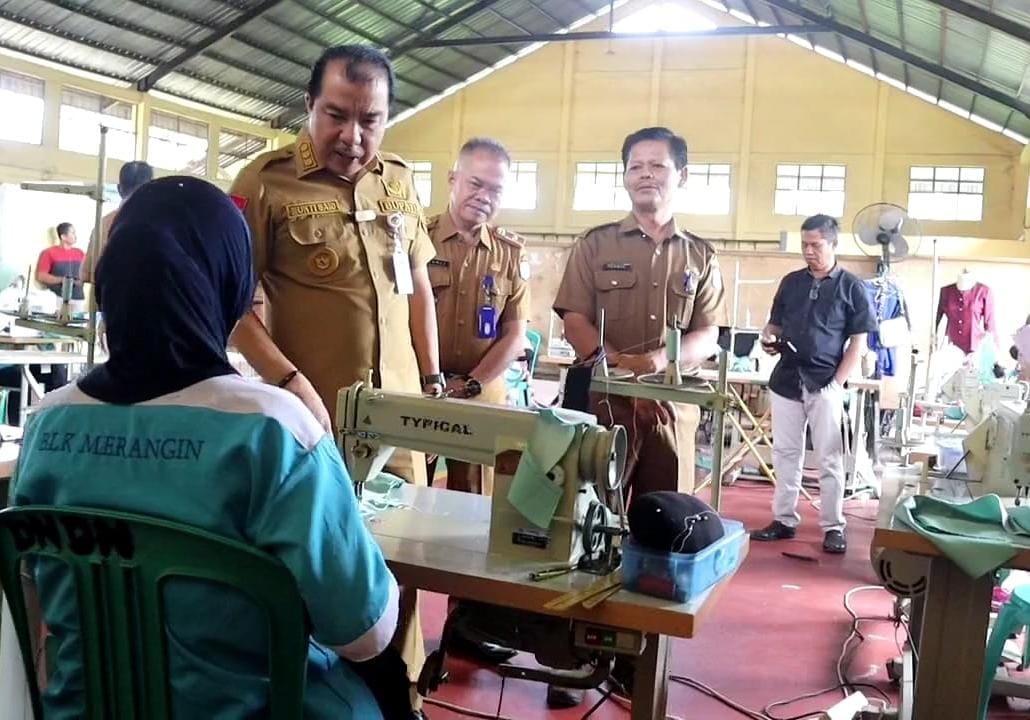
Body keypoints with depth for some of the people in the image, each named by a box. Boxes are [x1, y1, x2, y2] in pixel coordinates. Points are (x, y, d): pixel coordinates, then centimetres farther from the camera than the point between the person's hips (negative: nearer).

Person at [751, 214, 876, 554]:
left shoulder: (851, 287, -2)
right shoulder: (791, 282, 9)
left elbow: (857, 343, -2)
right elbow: (775, 324, 17)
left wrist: (836, 382, -10)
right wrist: (768, 338, -6)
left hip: (825, 384, -4)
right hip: (786, 380, 4)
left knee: (829, 459, 2)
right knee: (785, 454, 9)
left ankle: (833, 527, 9)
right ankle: (784, 519, 18)